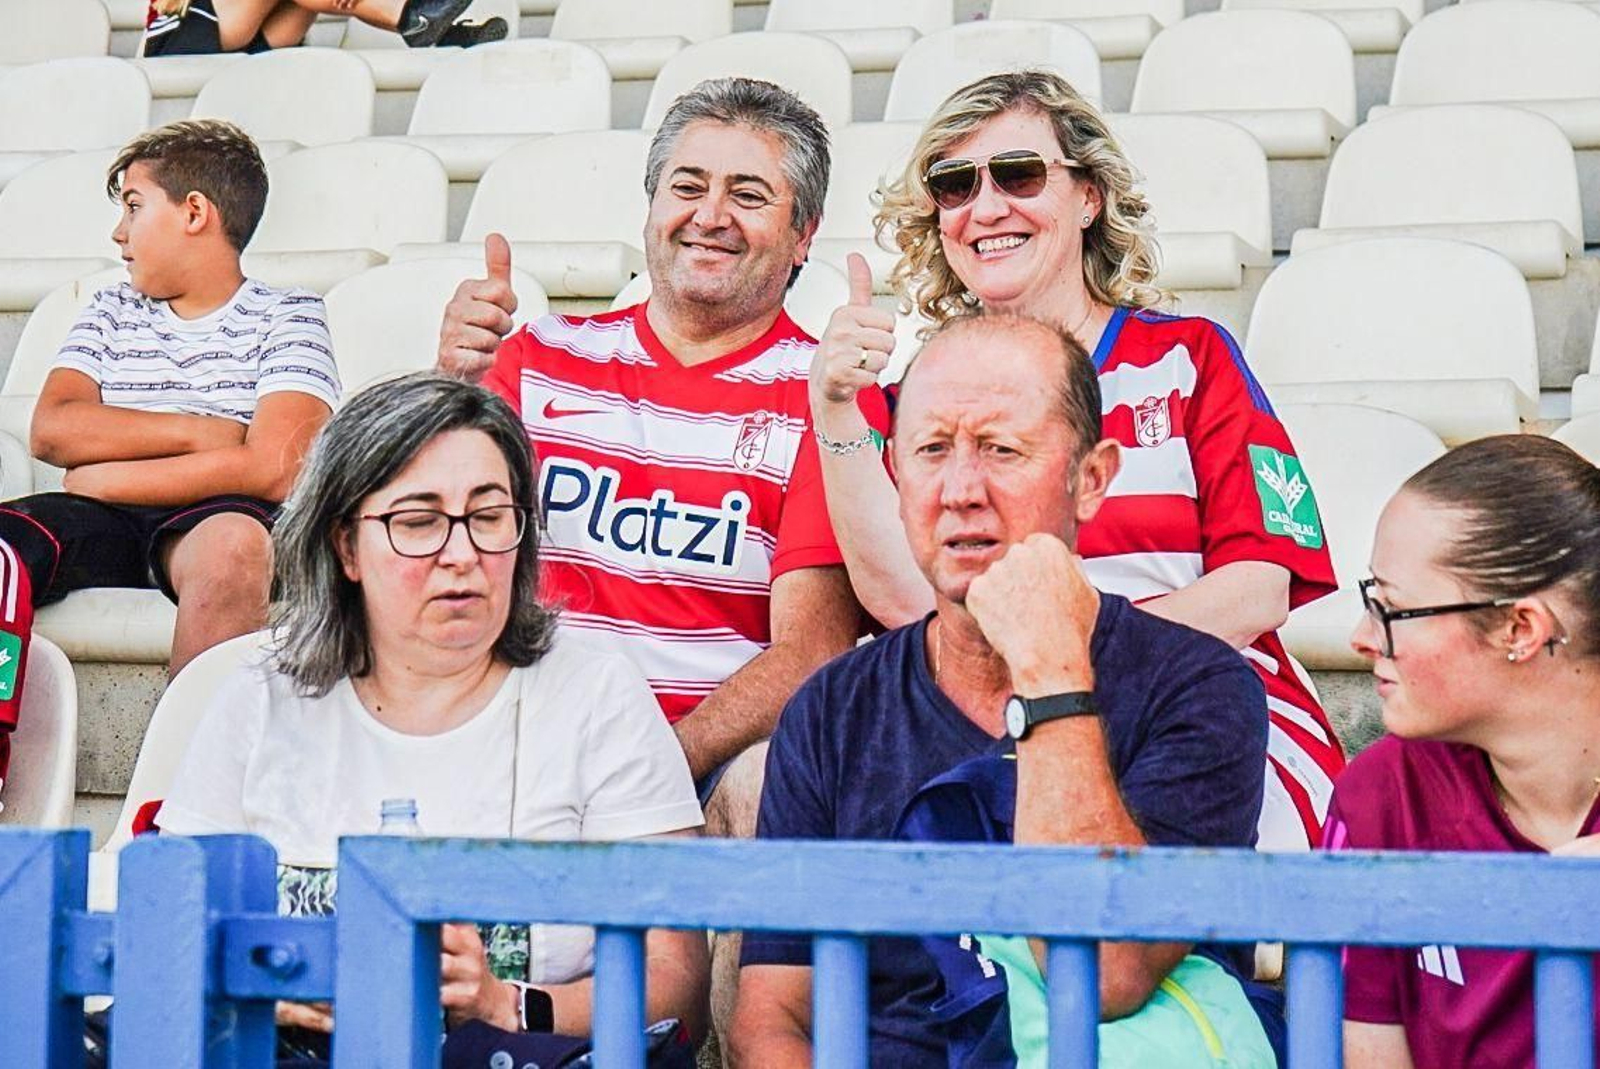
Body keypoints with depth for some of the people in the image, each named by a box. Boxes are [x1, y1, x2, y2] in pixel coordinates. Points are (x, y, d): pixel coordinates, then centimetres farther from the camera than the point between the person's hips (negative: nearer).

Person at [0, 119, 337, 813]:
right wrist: (200, 431, -4)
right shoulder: (110, 313, 24)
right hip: (99, 524, 4)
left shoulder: (287, 318, 7)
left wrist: (107, 480, -4)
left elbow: (274, 469, -10)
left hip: (208, 520, -4)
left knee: (234, 542, -40)